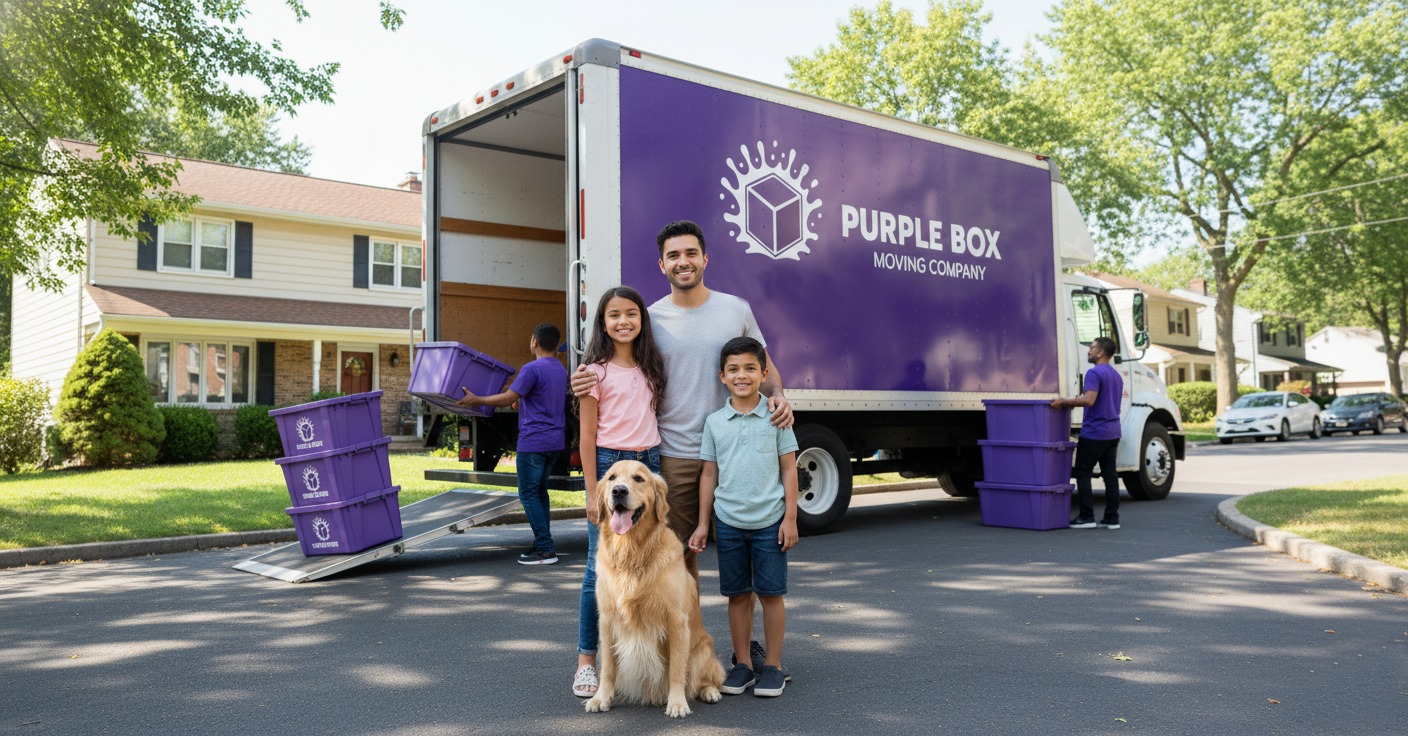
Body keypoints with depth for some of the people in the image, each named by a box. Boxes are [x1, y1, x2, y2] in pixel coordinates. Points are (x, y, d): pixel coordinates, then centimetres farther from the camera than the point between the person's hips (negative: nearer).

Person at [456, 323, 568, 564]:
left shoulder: (532, 369, -14)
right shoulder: (560, 370, 14)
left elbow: (507, 398, -14)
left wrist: (475, 400, -4)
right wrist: (521, 401, 36)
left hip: (533, 442, -8)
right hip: (555, 441, 9)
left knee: (528, 494, -2)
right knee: (540, 491, 17)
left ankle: (545, 548, -4)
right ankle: (544, 544, 18)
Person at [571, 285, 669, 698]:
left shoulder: (649, 367, 12)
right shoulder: (595, 371, -3)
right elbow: (587, 436, -5)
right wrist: (593, 493, -9)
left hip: (650, 463, 5)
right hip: (609, 464, -5)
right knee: (601, 567, -2)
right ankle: (586, 659, 9)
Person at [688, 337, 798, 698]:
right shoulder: (715, 421, 3)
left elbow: (789, 469, 0)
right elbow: (709, 473, 7)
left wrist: (790, 518, -4)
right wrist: (703, 523, 5)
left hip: (769, 522, -2)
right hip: (728, 522, 2)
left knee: (771, 593, 5)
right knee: (737, 594, 10)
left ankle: (772, 666, 17)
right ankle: (742, 664, 22)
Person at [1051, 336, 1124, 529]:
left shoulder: (1094, 373, -14)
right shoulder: (1116, 375, 17)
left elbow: (1089, 400, -27)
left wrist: (1063, 402, -20)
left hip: (1094, 432, -9)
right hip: (1113, 432, 9)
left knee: (1083, 473, -2)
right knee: (1110, 474, 8)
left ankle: (1086, 516, -4)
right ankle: (1112, 518, 8)